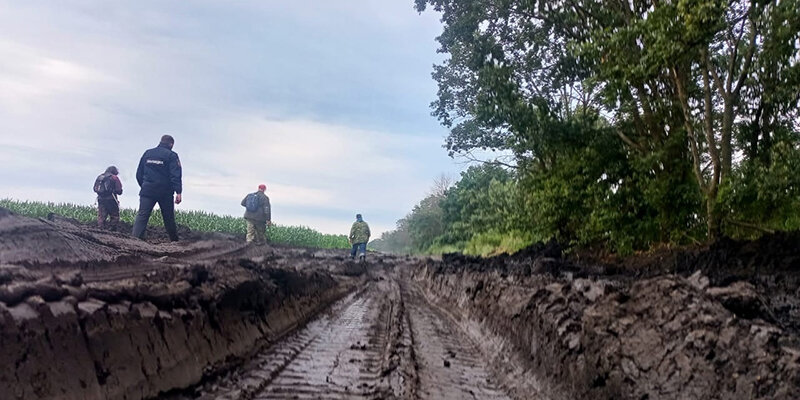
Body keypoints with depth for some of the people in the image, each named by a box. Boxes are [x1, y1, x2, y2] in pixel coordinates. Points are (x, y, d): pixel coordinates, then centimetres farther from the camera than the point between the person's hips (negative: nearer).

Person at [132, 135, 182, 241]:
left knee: (142, 215, -6)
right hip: (165, 192, -2)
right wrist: (178, 192, -16)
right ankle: (174, 241, 19)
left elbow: (139, 174, 15)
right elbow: (175, 175, -13)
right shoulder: (171, 155, -3)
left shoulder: (147, 153, 11)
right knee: (169, 218, 10)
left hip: (147, 191, 2)